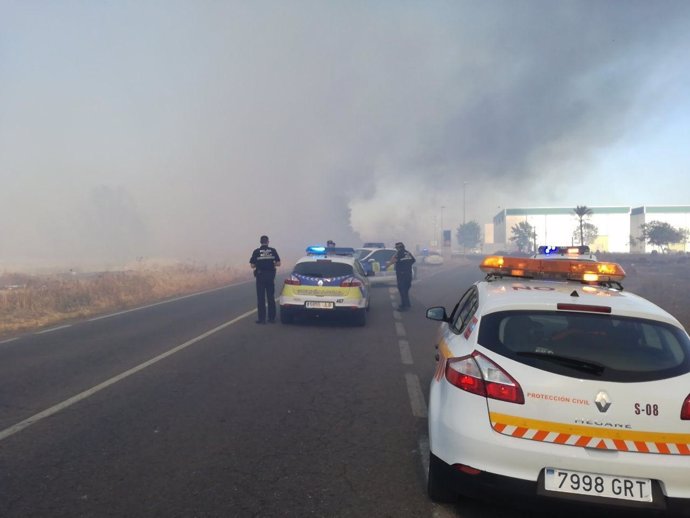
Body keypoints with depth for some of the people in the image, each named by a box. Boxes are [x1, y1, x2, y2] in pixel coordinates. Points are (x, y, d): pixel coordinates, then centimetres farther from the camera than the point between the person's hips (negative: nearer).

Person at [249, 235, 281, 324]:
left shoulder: (256, 252, -4)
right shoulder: (273, 251, 0)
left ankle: (261, 318, 2)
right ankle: (272, 318, 12)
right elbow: (278, 263, -1)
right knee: (271, 297, 10)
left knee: (261, 298, 3)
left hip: (260, 276, -2)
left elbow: (252, 265, -4)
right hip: (270, 276, 2)